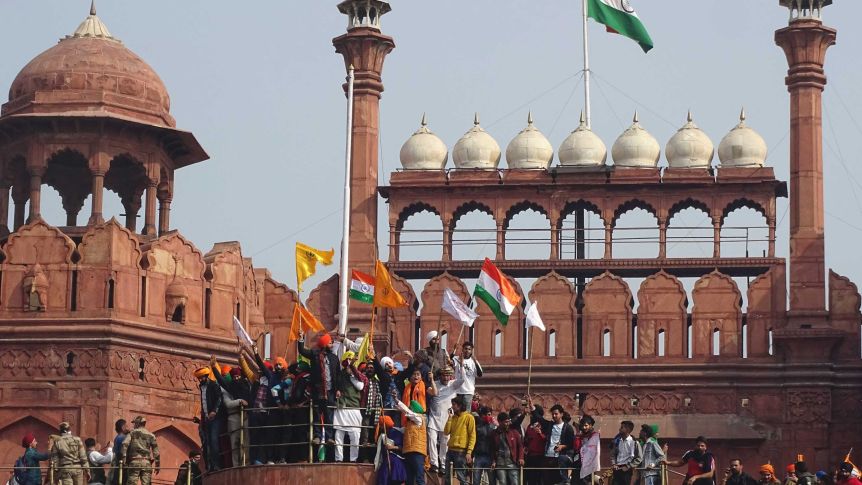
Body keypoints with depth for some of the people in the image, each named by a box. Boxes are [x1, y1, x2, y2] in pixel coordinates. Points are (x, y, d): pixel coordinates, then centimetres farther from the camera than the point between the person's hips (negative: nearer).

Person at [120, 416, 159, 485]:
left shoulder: (132, 433, 7)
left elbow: (125, 444, -8)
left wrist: (123, 458, -10)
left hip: (134, 462, -1)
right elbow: (155, 450, 5)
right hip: (146, 462, 1)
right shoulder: (150, 435, 11)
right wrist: (157, 464, 7)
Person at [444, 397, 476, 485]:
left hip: (461, 451, -7)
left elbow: (472, 436, -7)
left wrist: (469, 452, -16)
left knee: (462, 477, -8)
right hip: (451, 450, 7)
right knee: (447, 477, 6)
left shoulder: (468, 417, -3)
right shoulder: (453, 417, 16)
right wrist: (450, 418, 0)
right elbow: (446, 432, 8)